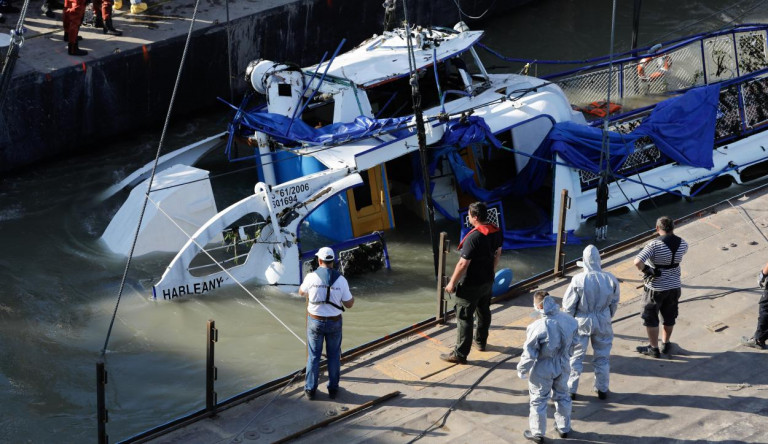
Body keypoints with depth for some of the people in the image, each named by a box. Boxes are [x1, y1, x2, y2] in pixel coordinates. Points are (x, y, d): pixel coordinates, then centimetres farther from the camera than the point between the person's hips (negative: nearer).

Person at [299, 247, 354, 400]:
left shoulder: (311, 277, -12)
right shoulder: (341, 280, -11)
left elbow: (301, 292, 9)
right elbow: (348, 304, -4)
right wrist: (353, 298, 18)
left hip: (315, 321, 0)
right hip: (334, 322, 0)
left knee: (313, 355, 11)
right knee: (334, 356, 14)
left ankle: (310, 389, 17)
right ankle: (333, 389, 22)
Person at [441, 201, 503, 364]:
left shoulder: (473, 237, -29)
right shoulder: (496, 232, -4)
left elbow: (463, 264, -26)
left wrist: (452, 283, -16)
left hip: (471, 285, -8)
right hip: (488, 280, 8)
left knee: (464, 318, 0)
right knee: (484, 311, 25)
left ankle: (460, 354, 5)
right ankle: (481, 342, 43)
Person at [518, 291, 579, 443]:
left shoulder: (537, 327, -32)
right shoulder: (569, 320, -15)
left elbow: (529, 354, -22)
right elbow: (573, 342, 3)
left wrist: (522, 370, -4)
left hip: (542, 371, -5)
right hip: (562, 367, 5)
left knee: (538, 401, 15)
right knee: (562, 396, 25)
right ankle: (564, 428, 42)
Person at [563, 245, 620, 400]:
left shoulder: (578, 280, -20)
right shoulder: (610, 279, -10)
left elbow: (568, 305, -12)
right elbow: (614, 302, 3)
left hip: (581, 323, -2)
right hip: (602, 322, 2)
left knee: (575, 356, 11)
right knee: (602, 356, 17)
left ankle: (571, 389, 17)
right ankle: (602, 389, 27)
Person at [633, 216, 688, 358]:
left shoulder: (655, 244, -25)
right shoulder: (681, 244, -8)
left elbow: (637, 262, -36)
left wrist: (647, 270, -18)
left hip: (656, 288, -5)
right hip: (674, 286, 5)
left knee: (650, 318, 13)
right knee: (669, 317, 23)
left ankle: (653, 348, 22)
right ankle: (666, 344, 38)